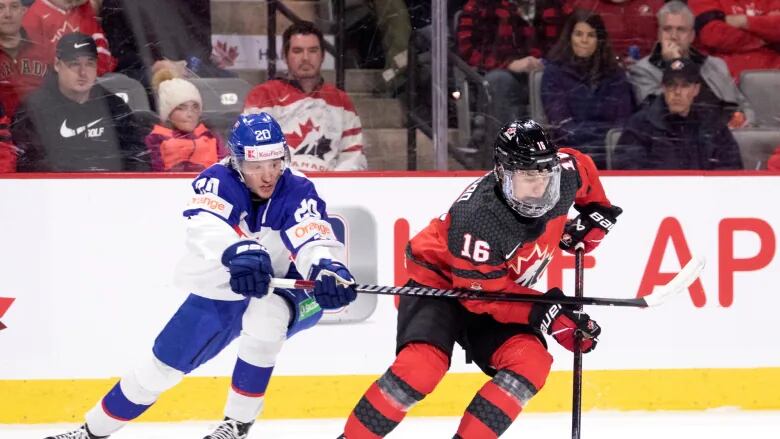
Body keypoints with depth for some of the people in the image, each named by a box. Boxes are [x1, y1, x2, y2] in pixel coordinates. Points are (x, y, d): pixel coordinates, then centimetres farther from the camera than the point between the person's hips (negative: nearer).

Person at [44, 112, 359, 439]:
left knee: (262, 316, -35)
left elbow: (315, 239, -40)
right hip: (218, 293, 2)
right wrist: (239, 252, -65)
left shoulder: (297, 192, -23)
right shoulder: (218, 181, -21)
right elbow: (205, 227, -42)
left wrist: (327, 268, -65)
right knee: (163, 365, 4)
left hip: (284, 294, -2)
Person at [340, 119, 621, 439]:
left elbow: (581, 165, 10)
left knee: (531, 363, -20)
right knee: (422, 367, -31)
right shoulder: (477, 220, -37)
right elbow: (483, 296, -28)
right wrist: (544, 315, -33)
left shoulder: (563, 177, -18)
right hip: (440, 283, -7)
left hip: (503, 290, 7)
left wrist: (597, 211, 9)